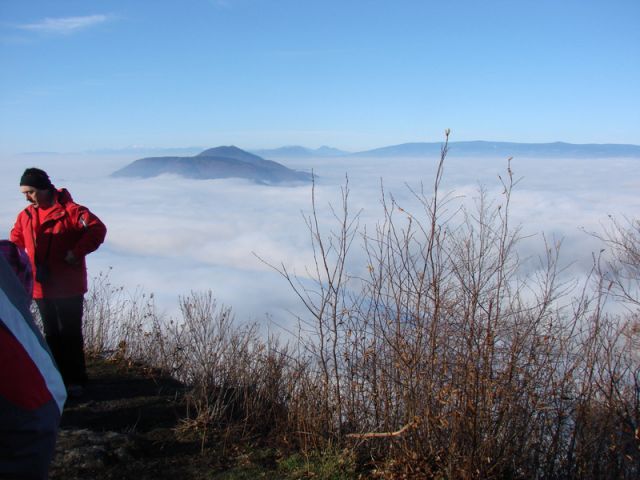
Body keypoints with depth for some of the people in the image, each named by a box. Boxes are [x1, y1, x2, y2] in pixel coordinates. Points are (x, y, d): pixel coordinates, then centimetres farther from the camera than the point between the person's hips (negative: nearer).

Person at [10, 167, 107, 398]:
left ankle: (75, 380, 9)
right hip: (41, 286, 6)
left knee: (70, 334, 0)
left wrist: (77, 253, -19)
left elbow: (97, 228, -18)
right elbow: (15, 241, 24)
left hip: (68, 287, -6)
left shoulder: (69, 210, -12)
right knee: (52, 334, 13)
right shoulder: (25, 216, 9)